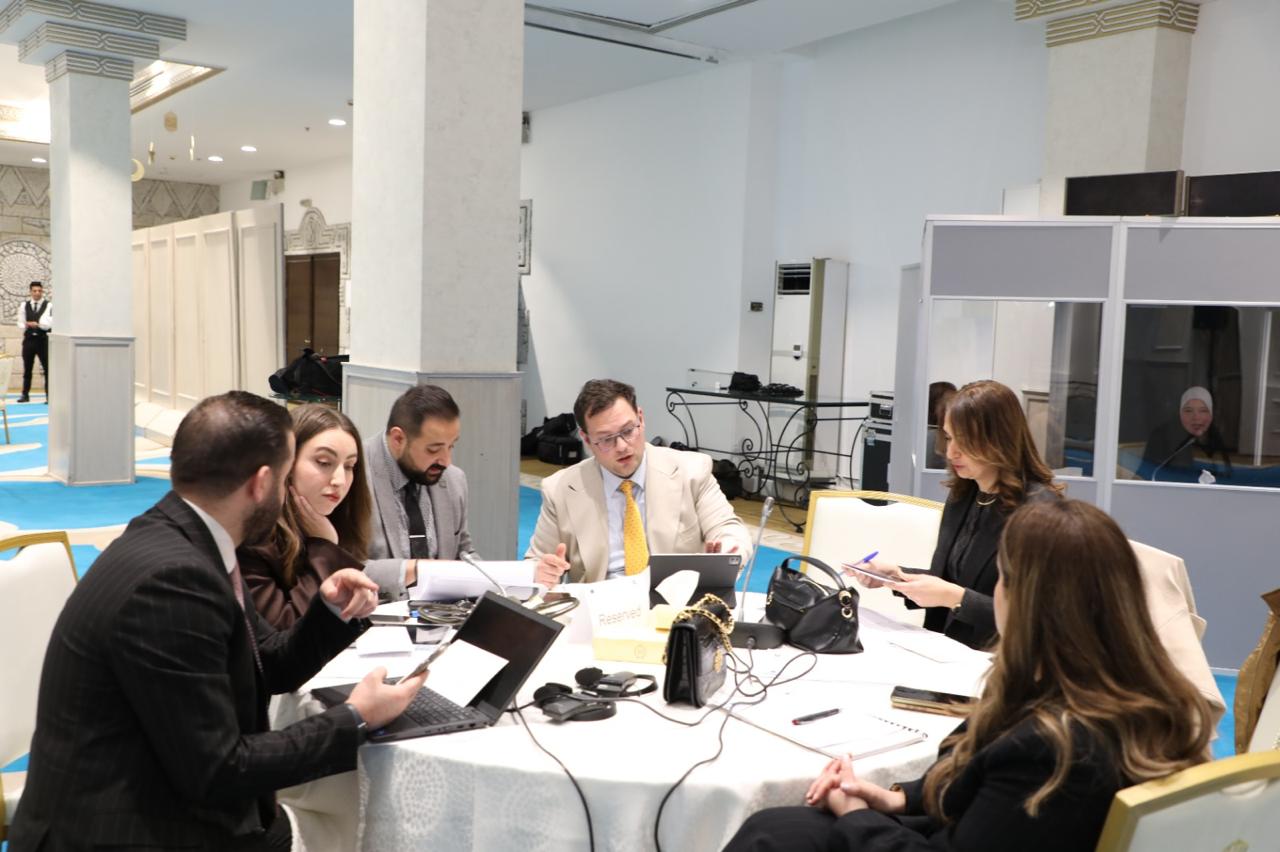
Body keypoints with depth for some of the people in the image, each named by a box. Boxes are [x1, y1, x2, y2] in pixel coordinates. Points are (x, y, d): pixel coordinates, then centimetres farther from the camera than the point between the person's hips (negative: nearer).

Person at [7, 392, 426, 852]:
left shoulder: (181, 540, 1)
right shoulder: (170, 577, -25)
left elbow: (267, 668, 12)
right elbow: (215, 770, -22)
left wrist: (330, 610, -5)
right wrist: (353, 720, -14)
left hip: (168, 802, 8)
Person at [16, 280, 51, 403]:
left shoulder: (49, 306, -2)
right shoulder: (24, 306, 10)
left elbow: (49, 324, -13)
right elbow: (20, 323, 8)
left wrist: (36, 324, -19)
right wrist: (26, 326, -11)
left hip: (43, 339, -3)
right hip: (29, 339, 3)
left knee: (47, 368, -2)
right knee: (27, 369, 10)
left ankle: (49, 395, 1)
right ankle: (25, 394, 18)